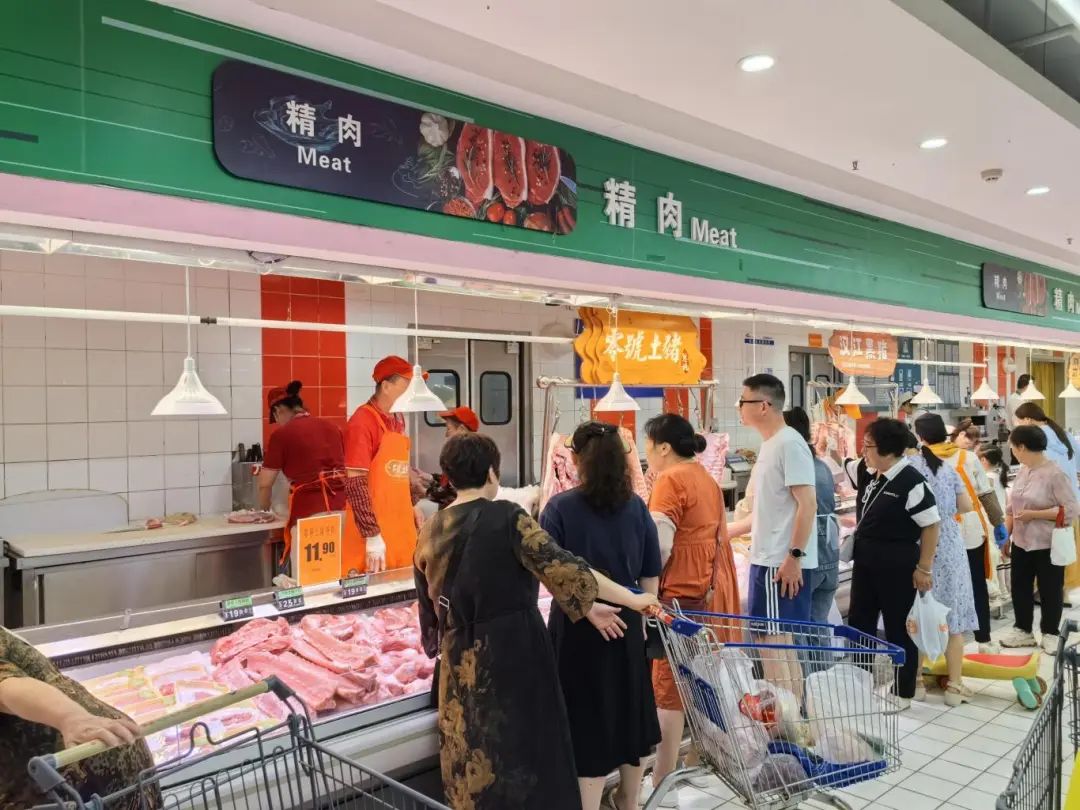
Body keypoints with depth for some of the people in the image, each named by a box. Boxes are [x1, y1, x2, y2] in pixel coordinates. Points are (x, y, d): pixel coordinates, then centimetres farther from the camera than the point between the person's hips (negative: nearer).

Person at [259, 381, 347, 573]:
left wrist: (264, 511, 26)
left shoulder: (281, 434, 2)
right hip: (342, 506, 5)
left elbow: (265, 484, 8)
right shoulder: (332, 427, 16)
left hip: (310, 511, -5)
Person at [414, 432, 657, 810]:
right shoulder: (506, 517, -14)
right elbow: (563, 569, -19)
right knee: (527, 755, 10)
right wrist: (634, 599, -12)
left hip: (461, 666, 5)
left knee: (474, 763, 18)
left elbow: (429, 608, 11)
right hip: (516, 655, -5)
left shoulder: (430, 533, 2)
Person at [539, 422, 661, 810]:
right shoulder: (636, 506, -1)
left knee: (587, 721, 6)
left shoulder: (561, 507, -13)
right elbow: (650, 575, 3)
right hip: (626, 623, 4)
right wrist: (641, 616, 13)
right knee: (630, 711, 20)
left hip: (578, 626, -4)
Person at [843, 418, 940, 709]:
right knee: (858, 622, 15)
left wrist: (924, 568, -13)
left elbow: (932, 524, -15)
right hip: (866, 562, 8)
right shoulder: (869, 473, 3)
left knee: (898, 629, 5)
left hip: (896, 567, -8)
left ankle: (902, 694, 21)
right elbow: (841, 468, 21)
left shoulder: (911, 482, -19)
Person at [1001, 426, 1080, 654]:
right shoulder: (1022, 470, 4)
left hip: (1047, 545, -7)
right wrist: (1006, 537, 11)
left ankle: (1050, 633, 23)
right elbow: (1012, 507, 11)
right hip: (1021, 542, 7)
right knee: (1020, 587, 13)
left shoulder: (1055, 474, -18)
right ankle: (1023, 630, 26)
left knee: (1050, 590, 8)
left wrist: (1033, 514, -21)